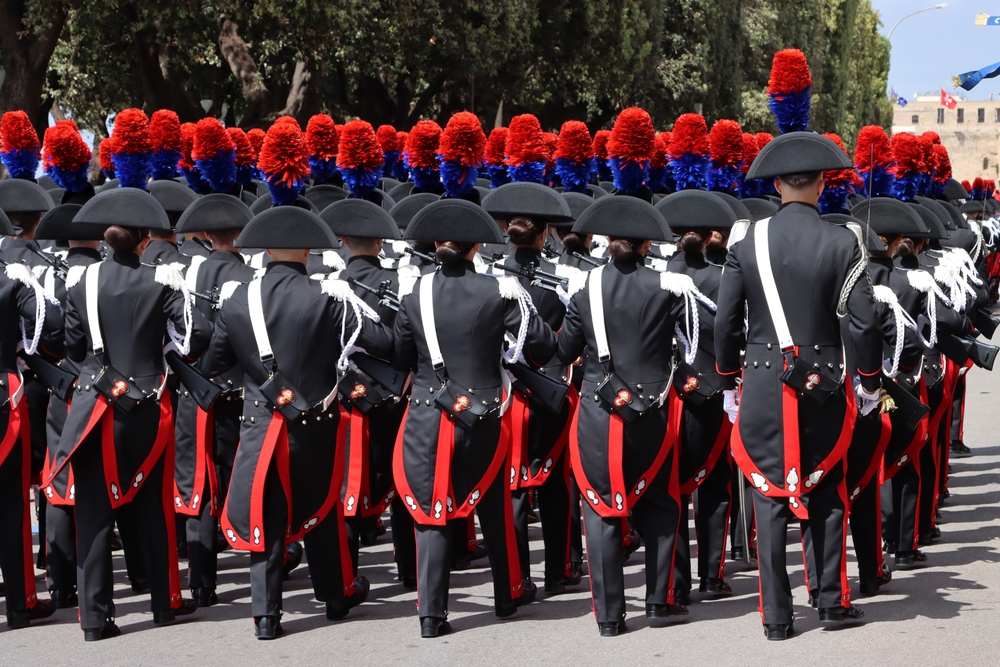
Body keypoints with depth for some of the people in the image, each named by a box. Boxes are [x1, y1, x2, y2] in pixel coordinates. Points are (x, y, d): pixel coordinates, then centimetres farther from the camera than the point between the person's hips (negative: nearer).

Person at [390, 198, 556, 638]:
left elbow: (400, 359, 4)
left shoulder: (414, 294, -4)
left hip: (427, 417, 0)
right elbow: (542, 345, -9)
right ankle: (508, 593, 32)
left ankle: (431, 613, 2)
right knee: (494, 507, 18)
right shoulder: (499, 292, -9)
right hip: (484, 418, 0)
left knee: (433, 513, 5)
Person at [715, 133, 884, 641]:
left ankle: (776, 616, 7)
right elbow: (864, 321, -8)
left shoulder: (747, 242, -2)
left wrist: (729, 382, 14)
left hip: (762, 384, 1)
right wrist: (869, 380, 6)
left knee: (770, 497, 6)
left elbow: (725, 323, 1)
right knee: (826, 493, 14)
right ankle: (832, 600, 19)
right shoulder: (841, 244, -6)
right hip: (823, 383, -1)